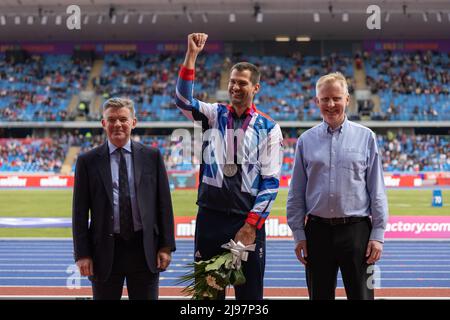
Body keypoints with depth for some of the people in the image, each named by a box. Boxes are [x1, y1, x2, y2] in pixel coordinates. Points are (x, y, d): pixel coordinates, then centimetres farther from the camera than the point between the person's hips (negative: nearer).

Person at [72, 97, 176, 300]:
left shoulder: (152, 157, 5)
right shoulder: (88, 161, 2)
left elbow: (164, 204, 5)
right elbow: (80, 211, 1)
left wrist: (166, 246, 0)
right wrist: (82, 254, -4)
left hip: (145, 249, 1)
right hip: (105, 250, 0)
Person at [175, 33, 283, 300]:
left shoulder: (268, 128, 2)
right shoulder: (213, 115, 8)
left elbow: (271, 181, -2)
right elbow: (183, 99, -10)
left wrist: (251, 225, -8)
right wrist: (192, 55, -18)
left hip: (248, 223, -1)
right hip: (210, 218, 2)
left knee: (250, 292, 3)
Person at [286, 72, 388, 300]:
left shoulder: (365, 137, 4)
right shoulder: (306, 140, 7)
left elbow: (377, 190, 3)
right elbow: (296, 192, 9)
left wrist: (378, 234, -3)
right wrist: (298, 234, 3)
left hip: (356, 229, -2)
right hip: (318, 230, 2)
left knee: (361, 296, -2)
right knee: (320, 296, 8)